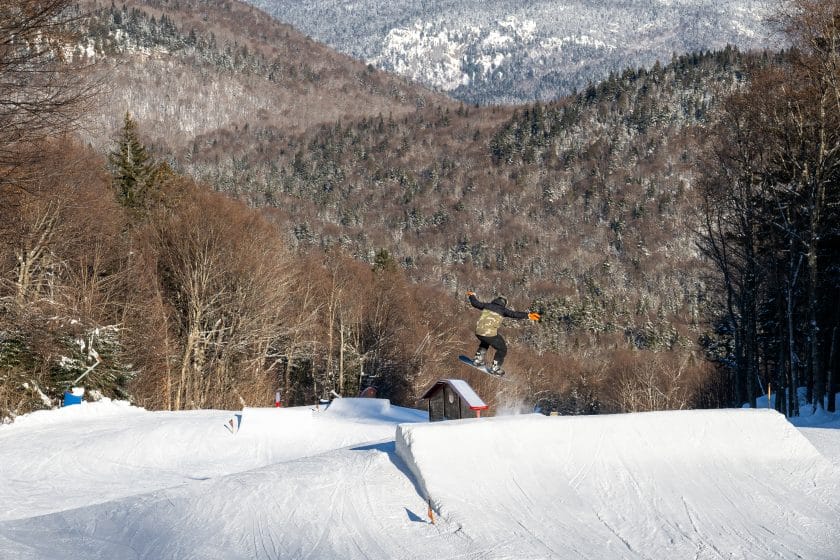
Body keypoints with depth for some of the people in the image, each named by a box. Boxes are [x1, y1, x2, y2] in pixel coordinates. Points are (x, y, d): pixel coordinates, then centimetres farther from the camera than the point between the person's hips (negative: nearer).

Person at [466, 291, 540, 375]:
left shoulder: (487, 305, 14)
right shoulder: (503, 310, 3)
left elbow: (475, 303, 23)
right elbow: (514, 314, -7)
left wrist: (472, 296, 43)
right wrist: (528, 315, -9)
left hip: (478, 332, 5)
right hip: (491, 334, -5)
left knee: (484, 342, 40)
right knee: (502, 349, 16)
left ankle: (478, 359, 33)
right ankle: (494, 367, 12)